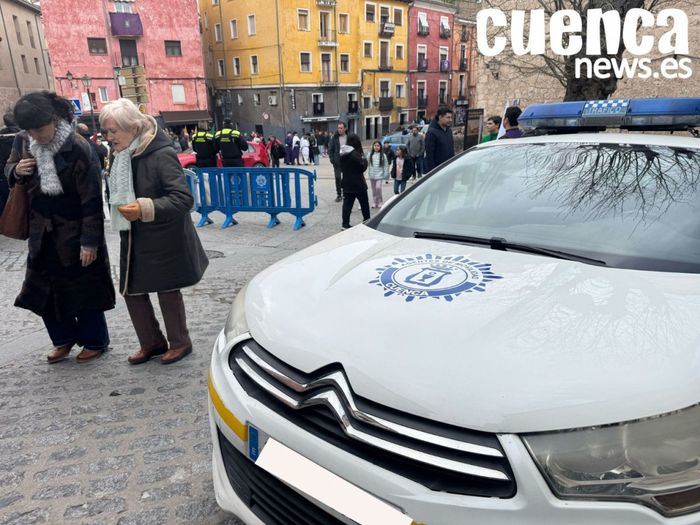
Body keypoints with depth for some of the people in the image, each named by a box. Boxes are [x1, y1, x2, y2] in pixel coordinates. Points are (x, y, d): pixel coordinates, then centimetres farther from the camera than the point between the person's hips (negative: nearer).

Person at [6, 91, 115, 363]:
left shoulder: (78, 148, -20)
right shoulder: (23, 141, -2)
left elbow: (92, 200, -19)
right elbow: (9, 168, 17)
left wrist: (90, 241, -19)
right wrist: (16, 171, -9)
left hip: (75, 233, -6)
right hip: (42, 232, 6)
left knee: (84, 289, 6)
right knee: (44, 289, 14)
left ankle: (95, 341, 25)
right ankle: (64, 338, 34)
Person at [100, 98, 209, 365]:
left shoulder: (161, 155, -18)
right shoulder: (123, 156, 5)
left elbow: (184, 199, -23)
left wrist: (145, 208, -31)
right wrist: (124, 209, 7)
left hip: (164, 240, -7)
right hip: (134, 238, 8)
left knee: (167, 291, 6)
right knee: (131, 290, 11)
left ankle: (179, 342, 26)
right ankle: (151, 342, 30)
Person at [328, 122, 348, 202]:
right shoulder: (334, 137, 0)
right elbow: (330, 149, 3)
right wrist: (332, 159, -7)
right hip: (337, 162, 0)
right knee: (338, 178, 1)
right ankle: (339, 195, 9)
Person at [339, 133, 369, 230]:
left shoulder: (342, 154, 4)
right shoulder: (355, 154, -19)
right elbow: (363, 167, -15)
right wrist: (364, 159, -2)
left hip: (347, 183, 6)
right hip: (358, 184, -6)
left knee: (347, 203, 6)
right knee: (364, 203, 10)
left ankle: (345, 224, 3)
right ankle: (367, 221, 20)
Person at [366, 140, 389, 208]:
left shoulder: (383, 155, -2)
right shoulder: (370, 155, 4)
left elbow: (386, 166, 0)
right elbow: (367, 164, 6)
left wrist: (386, 175, -2)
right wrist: (368, 172, -2)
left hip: (379, 175, -3)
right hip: (372, 175, 3)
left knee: (378, 187, -17)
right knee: (374, 189, 10)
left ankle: (380, 201, 1)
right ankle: (375, 202, 21)